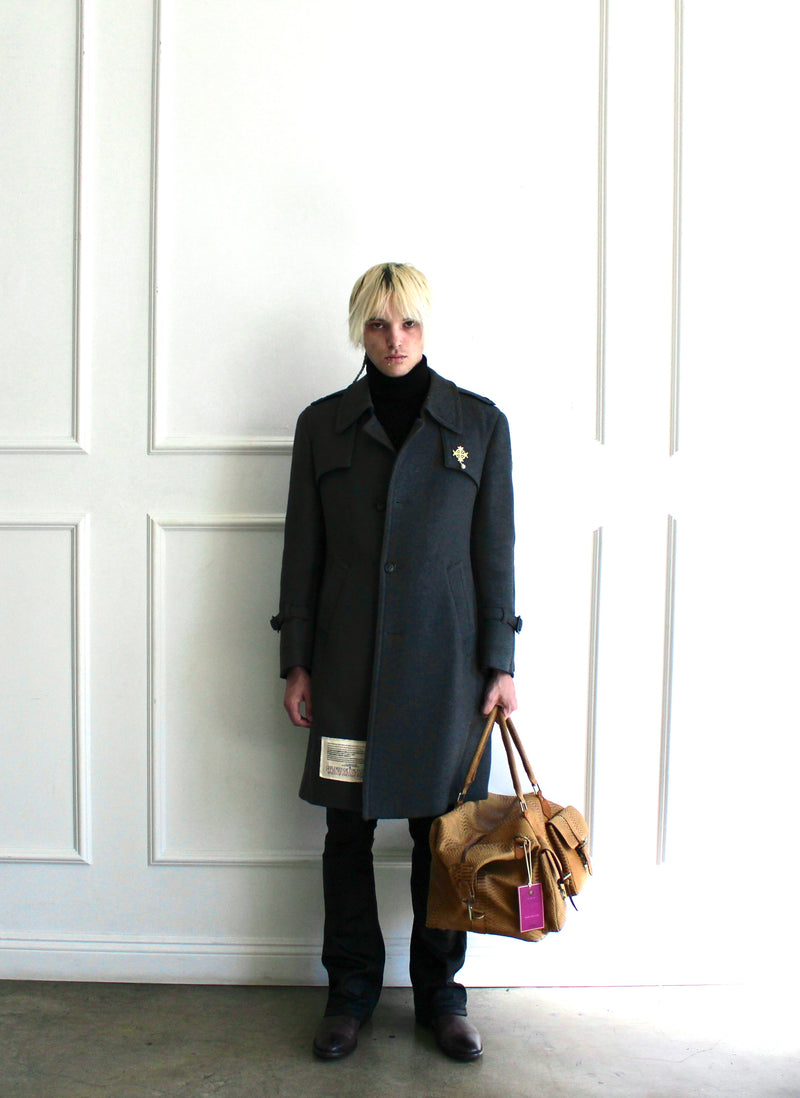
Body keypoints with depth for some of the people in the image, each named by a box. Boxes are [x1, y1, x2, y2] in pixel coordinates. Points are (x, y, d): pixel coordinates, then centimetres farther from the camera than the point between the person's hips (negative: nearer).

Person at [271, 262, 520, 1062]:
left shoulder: (479, 423, 1)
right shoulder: (323, 424, 4)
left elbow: (496, 551, 1)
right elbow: (303, 550, 5)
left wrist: (501, 663, -2)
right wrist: (296, 663, 2)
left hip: (444, 656, 0)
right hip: (349, 658, 1)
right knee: (348, 828, 8)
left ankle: (439, 991, 28)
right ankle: (350, 989, 28)